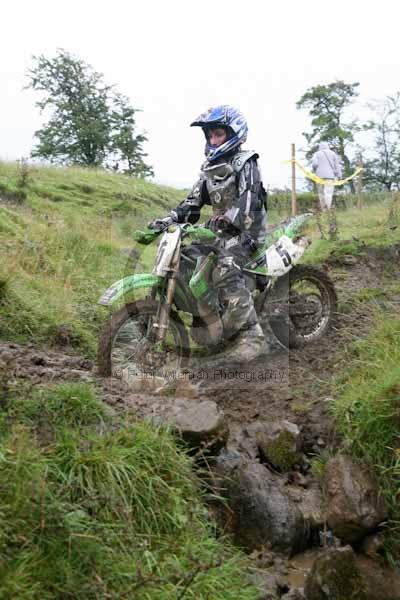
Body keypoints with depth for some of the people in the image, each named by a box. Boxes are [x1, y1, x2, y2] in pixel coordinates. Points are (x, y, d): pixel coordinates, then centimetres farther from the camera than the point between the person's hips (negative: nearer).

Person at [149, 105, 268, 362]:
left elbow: (249, 197, -23)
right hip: (221, 225, 9)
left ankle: (252, 335, -32)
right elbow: (194, 200, 15)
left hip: (244, 227, -9)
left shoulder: (245, 161, -6)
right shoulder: (210, 166, 19)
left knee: (226, 272, -32)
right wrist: (168, 219, 1)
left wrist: (228, 218, -38)